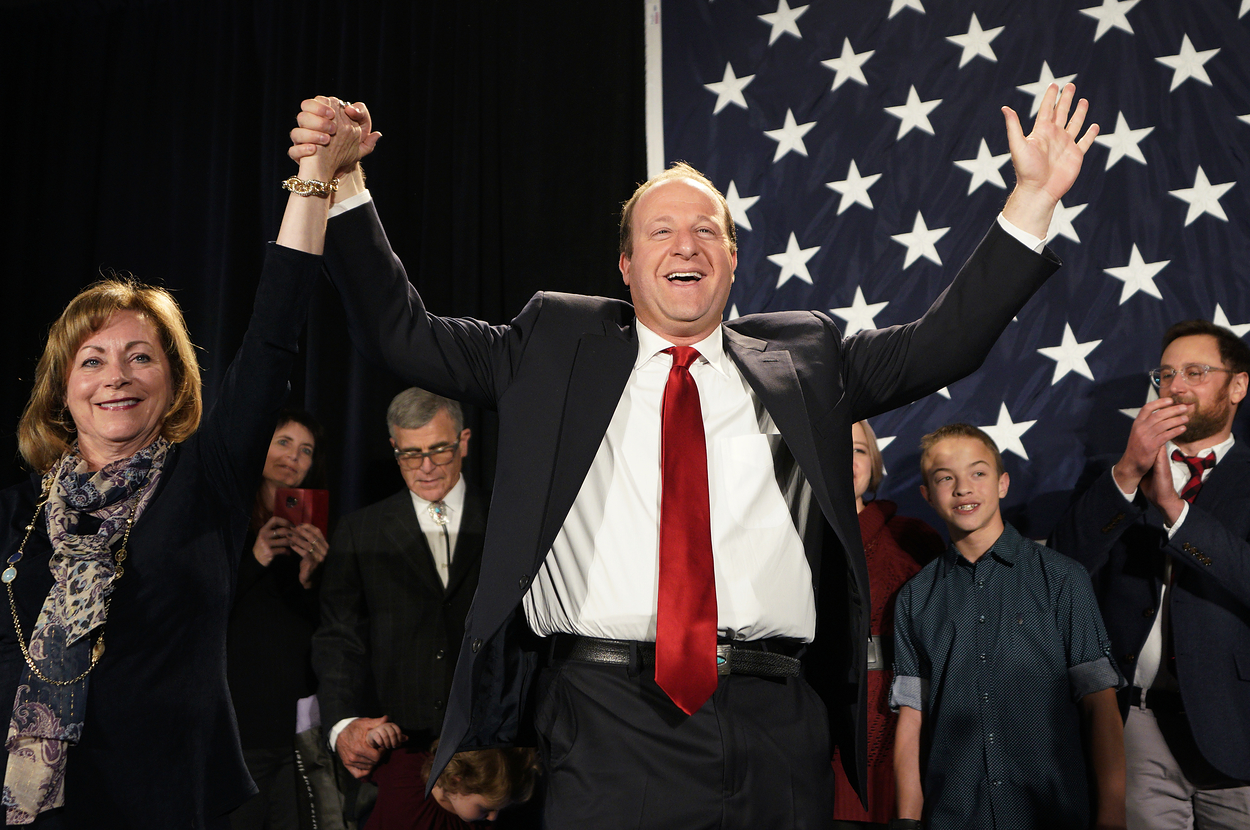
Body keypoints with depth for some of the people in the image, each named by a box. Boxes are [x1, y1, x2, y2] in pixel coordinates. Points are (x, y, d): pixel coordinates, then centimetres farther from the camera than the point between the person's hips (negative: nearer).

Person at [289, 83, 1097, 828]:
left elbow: (942, 343, 12)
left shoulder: (802, 355, 15)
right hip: (610, 711, -1)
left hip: (775, 724, 2)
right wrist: (344, 187, 3)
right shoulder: (556, 345, 12)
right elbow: (404, 332, 12)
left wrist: (1032, 197, 8)